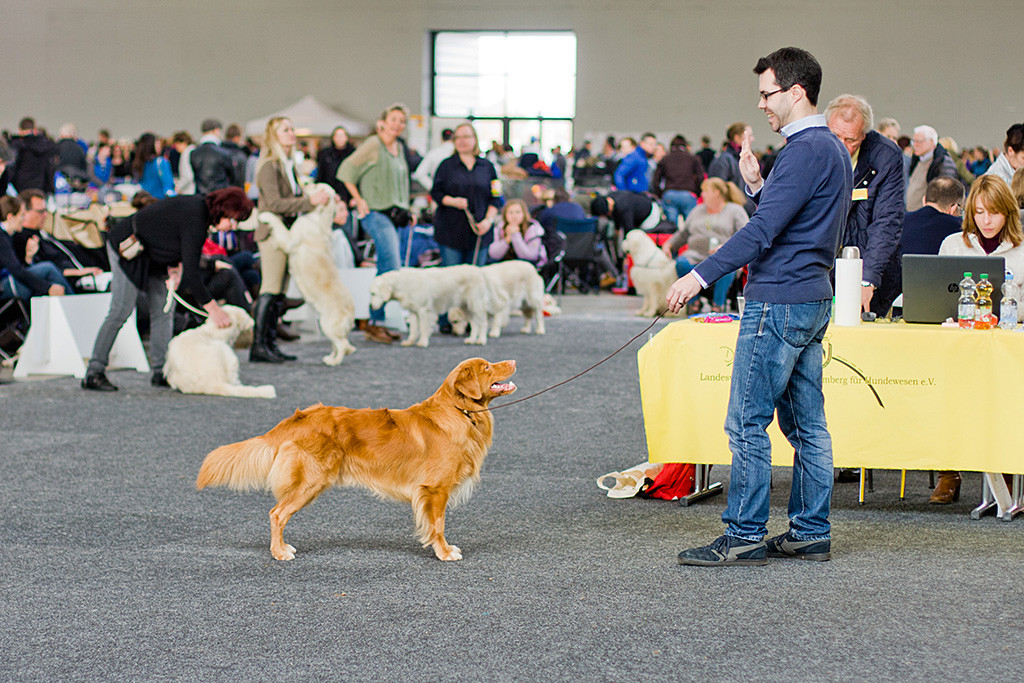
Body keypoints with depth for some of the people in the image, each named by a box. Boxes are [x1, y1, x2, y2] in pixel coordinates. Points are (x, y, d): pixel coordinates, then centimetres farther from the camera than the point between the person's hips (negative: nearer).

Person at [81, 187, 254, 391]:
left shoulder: (201, 206, -3)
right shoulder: (194, 219, -31)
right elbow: (191, 272, -32)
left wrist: (175, 266, -9)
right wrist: (213, 308, -28)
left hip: (152, 255, 10)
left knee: (163, 310, 4)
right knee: (121, 311, -13)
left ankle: (160, 371, 7)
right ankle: (94, 372, -11)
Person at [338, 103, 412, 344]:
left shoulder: (399, 148, 15)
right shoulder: (373, 145, -9)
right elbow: (347, 170, -8)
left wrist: (405, 210, 18)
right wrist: (359, 200, -9)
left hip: (393, 214, 8)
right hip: (376, 214, -8)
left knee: (385, 271, 8)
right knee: (391, 270, -14)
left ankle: (376, 323, 13)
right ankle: (375, 323, -8)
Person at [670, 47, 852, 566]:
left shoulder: (806, 150, -16)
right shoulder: (832, 149, 16)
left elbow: (764, 230, -22)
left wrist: (701, 275, -21)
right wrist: (756, 184, 8)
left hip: (778, 303, -11)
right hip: (812, 298, 11)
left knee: (747, 422, -6)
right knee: (806, 423, 12)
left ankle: (744, 537, -2)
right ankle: (811, 533, 16)